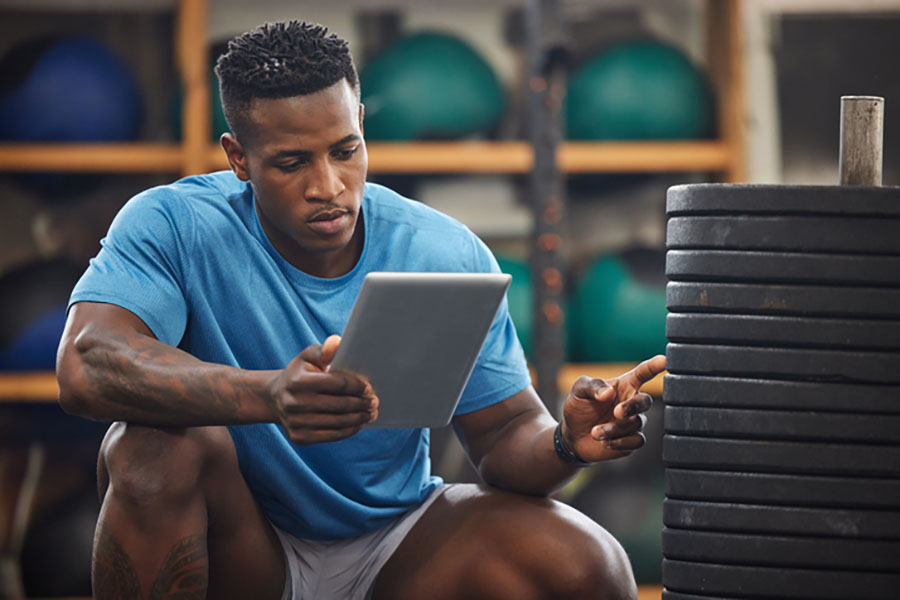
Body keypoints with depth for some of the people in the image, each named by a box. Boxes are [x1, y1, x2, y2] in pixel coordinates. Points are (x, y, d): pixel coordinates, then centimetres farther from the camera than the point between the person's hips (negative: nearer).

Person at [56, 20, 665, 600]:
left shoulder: (446, 255, -7)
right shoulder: (173, 226, -16)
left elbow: (504, 436, -4)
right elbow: (86, 367, -34)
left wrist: (568, 442, -30)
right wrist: (268, 396, -51)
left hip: (396, 543, 2)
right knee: (161, 445, -34)